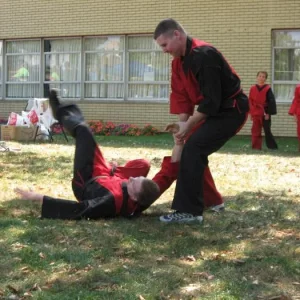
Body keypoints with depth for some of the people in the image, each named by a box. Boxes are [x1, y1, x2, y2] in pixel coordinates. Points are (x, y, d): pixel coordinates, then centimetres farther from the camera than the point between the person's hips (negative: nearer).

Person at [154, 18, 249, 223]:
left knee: (193, 149, -20)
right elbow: (182, 94, 10)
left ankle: (189, 211, -17)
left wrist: (189, 124, -16)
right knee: (196, 150, 14)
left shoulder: (203, 55, -25)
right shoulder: (180, 60, 5)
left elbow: (212, 100, -26)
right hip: (216, 110, 10)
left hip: (231, 111, -10)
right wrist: (183, 124, 0)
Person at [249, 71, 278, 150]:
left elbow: (271, 102, -8)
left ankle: (273, 147, 11)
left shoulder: (268, 89, -6)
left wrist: (268, 113, -12)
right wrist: (251, 113, 5)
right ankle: (256, 147, 12)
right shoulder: (252, 89, 4)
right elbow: (250, 101, 8)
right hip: (255, 114, 3)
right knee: (255, 131, 4)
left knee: (267, 131, 1)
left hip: (265, 114, -3)